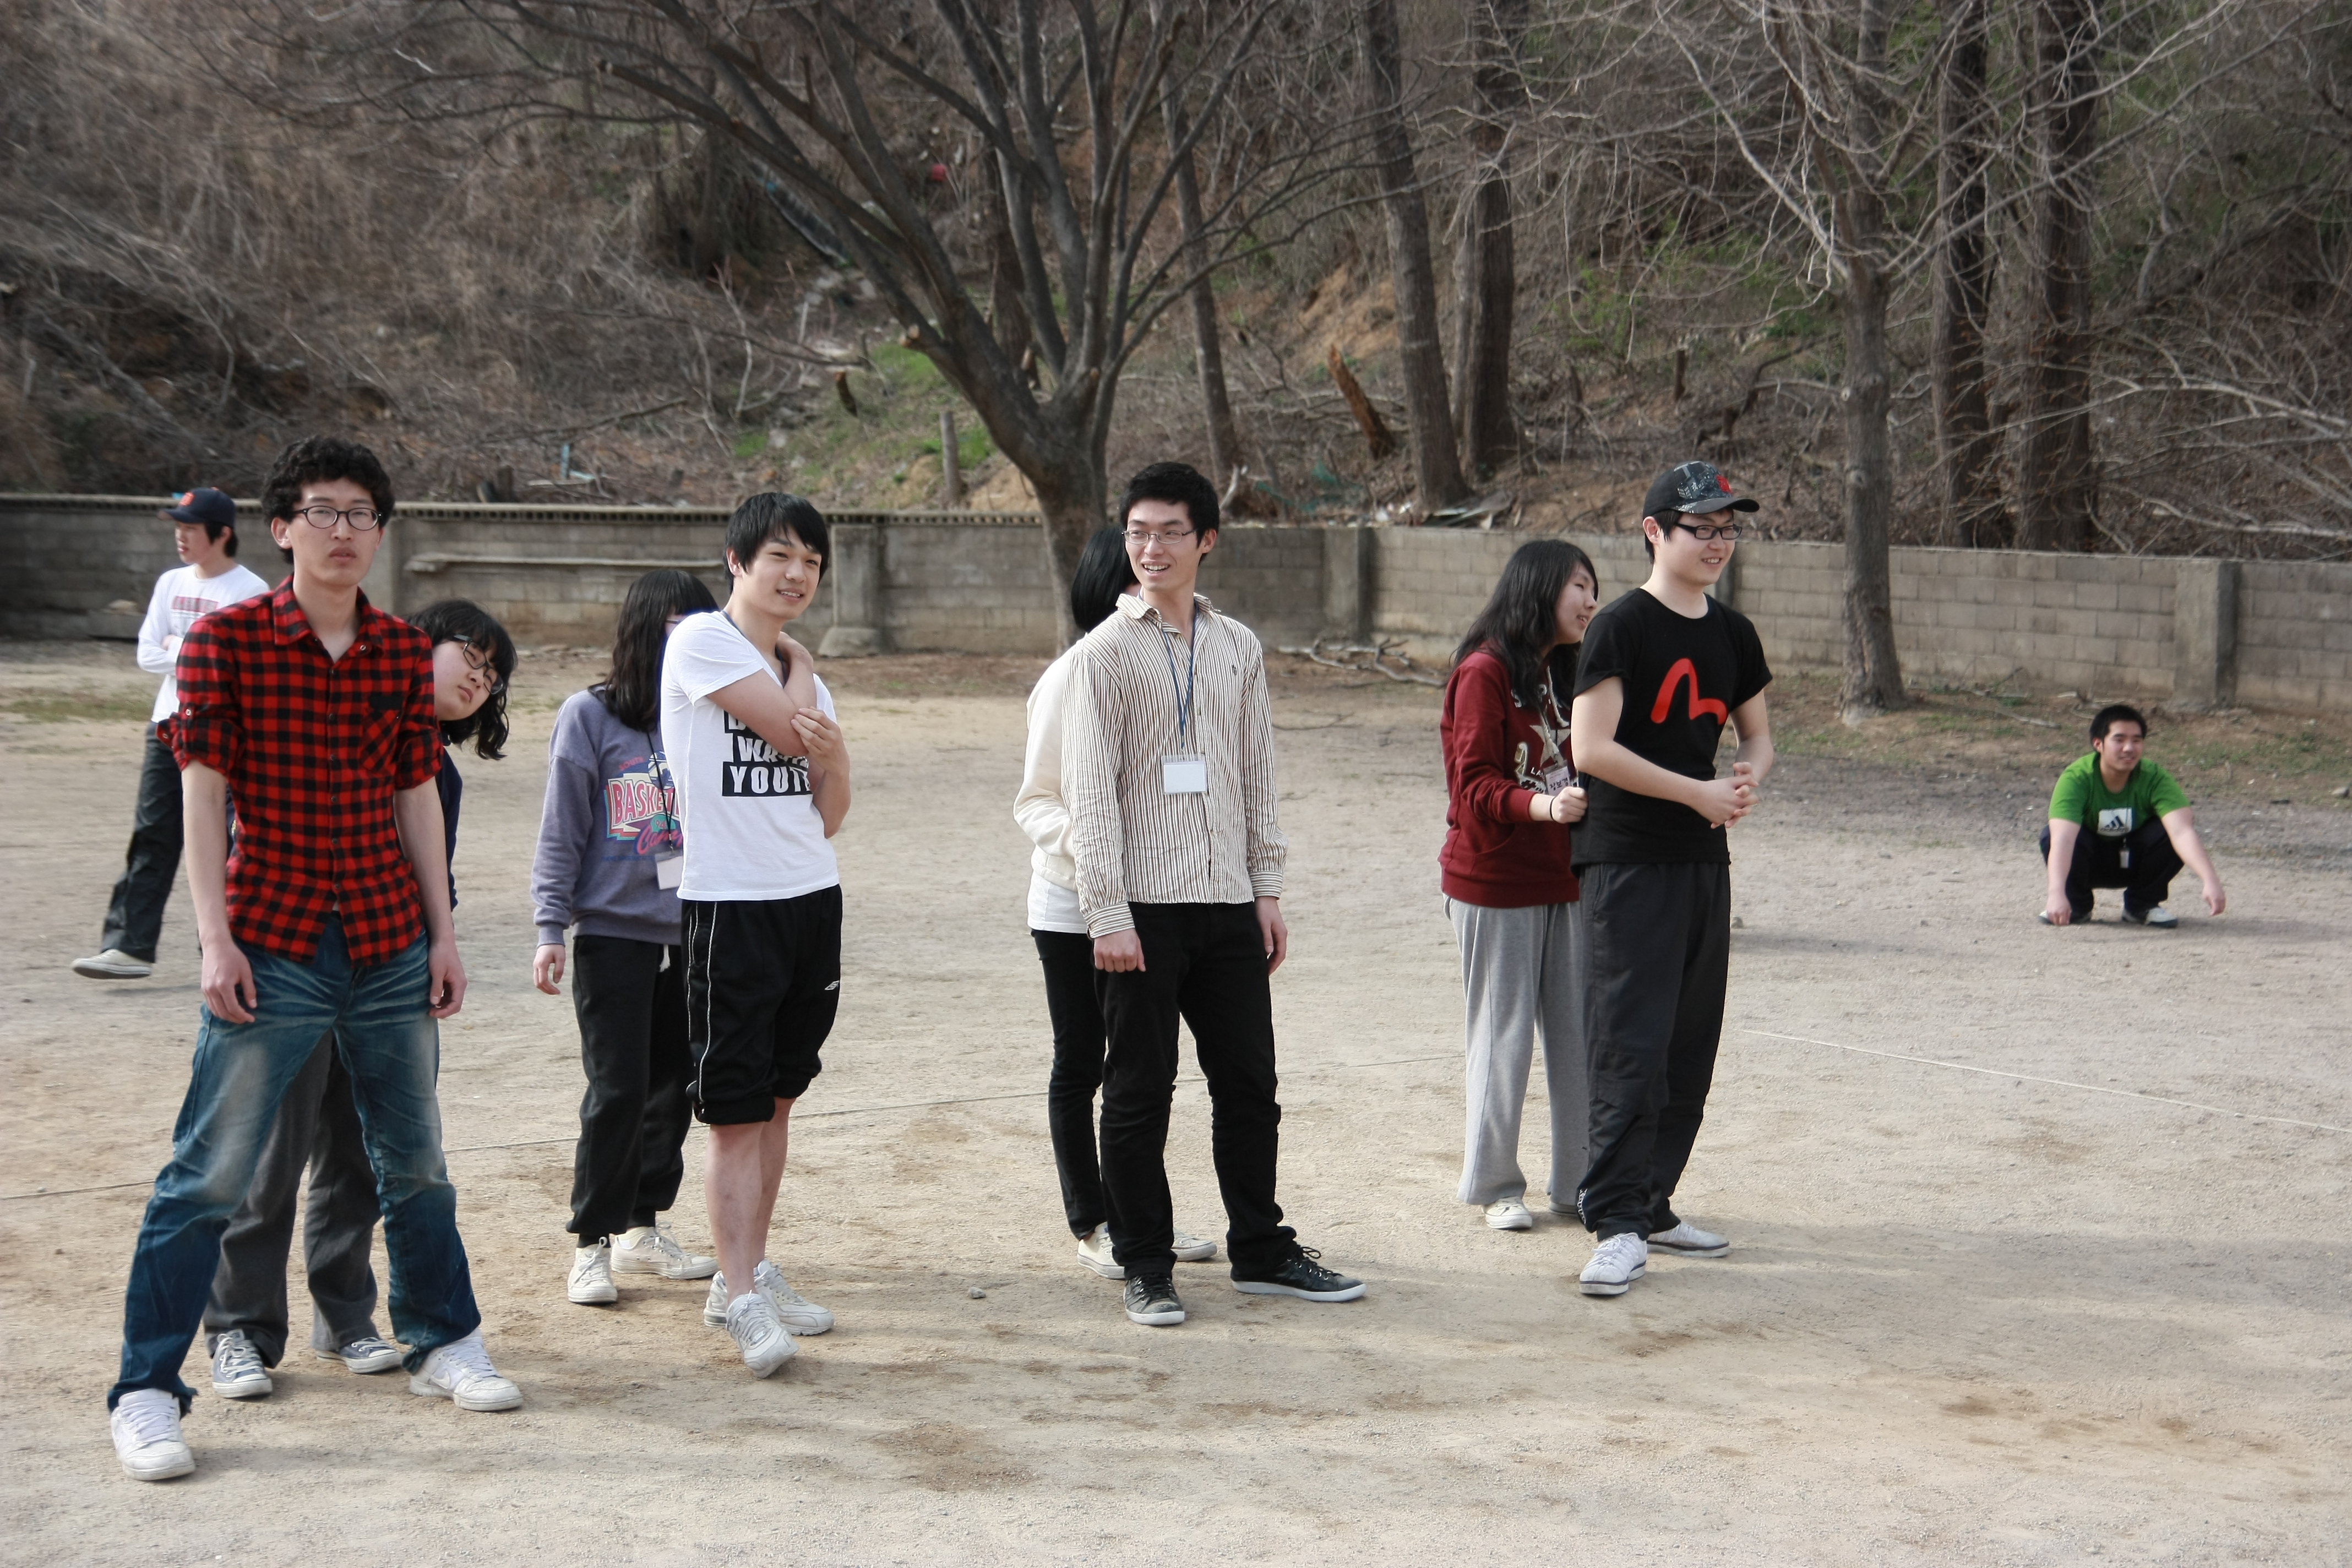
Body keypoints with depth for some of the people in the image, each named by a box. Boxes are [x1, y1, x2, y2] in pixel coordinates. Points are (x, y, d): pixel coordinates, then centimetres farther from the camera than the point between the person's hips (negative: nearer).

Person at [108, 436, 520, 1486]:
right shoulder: (224, 640, -5)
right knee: (210, 1172, -5)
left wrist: (442, 932, 8)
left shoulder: (405, 655, 6)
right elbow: (203, 798, -7)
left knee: (414, 1158, 15)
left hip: (389, 944, 4)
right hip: (272, 951, -4)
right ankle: (147, 1392, 2)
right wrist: (217, 940, -12)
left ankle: (441, 1342, 32)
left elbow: (418, 800, 11)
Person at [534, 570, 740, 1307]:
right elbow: (562, 830, -3)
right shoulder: (590, 716, -4)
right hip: (613, 933, -4)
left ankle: (643, 1229, 25)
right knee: (618, 1091, -6)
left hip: (692, 935, 4)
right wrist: (552, 928, -8)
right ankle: (593, 1245, 6)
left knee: (675, 1086, 10)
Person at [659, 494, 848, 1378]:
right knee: (736, 1109, -7)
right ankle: (743, 1301, -6)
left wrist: (834, 751, -9)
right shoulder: (701, 641, -5)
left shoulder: (805, 679, 16)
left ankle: (749, 1273, 21)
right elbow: (782, 726, -14)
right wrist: (797, 670, 6)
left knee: (777, 1097, 12)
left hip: (813, 901, 7)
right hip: (731, 904, -7)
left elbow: (829, 816, 12)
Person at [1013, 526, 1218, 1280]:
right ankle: (1091, 1224, 14)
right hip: (1073, 906, -6)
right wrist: (1086, 840, -29)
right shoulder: (1071, 679, -11)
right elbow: (1034, 800, -10)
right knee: (1081, 1064, 5)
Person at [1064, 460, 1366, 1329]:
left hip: (1227, 901, 5)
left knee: (1249, 1083, 10)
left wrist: (1268, 890, 10)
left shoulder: (1238, 648, 10)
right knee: (1139, 1093, 2)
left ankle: (1260, 1250, 22)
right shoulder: (1107, 651, -5)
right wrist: (1107, 915, -13)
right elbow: (1090, 792, -8)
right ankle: (1145, 1268, 11)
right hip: (1144, 904, -5)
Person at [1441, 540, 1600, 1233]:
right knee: (1503, 1036, -1)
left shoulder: (1562, 674, 15)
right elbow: (1476, 787, -14)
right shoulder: (1484, 673, -9)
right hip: (1496, 882, -7)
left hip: (1563, 879, 7)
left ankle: (1578, 1182, 13)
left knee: (1577, 1033, 4)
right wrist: (1542, 805, -29)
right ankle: (1494, 1186, 11)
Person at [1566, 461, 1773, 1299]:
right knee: (1632, 1046, -11)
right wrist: (1699, 792, -17)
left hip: (1705, 860, 8)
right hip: (1629, 860, -7)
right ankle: (1619, 1225, -9)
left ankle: (1649, 1204, 21)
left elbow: (1757, 730, 22)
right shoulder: (1621, 627, -10)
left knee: (1690, 1049, 11)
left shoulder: (1732, 633, 11)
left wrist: (1751, 774, -2)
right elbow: (1591, 749, -17)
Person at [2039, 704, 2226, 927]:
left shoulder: (2155, 779, -25)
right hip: (2090, 862, -1)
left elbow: (2183, 831, -37)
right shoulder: (2077, 778, -30)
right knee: (2052, 836, -33)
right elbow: (2062, 839, -43)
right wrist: (2057, 895, -58)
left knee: (2169, 831, -28)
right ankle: (2077, 904, -3)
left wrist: (2211, 881, -53)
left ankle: (2142, 905, -3)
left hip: (2133, 861, 1)